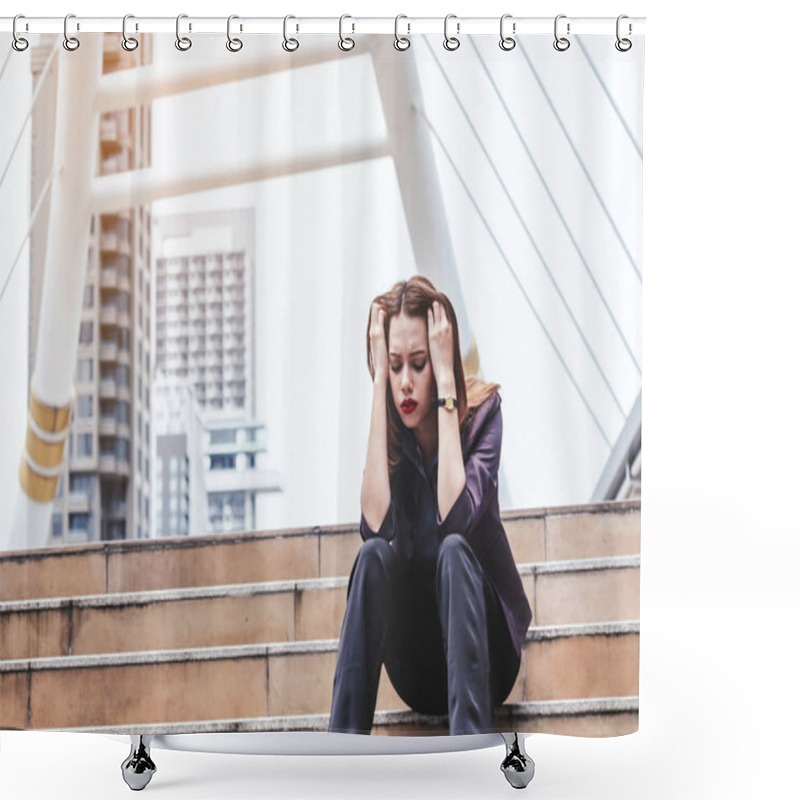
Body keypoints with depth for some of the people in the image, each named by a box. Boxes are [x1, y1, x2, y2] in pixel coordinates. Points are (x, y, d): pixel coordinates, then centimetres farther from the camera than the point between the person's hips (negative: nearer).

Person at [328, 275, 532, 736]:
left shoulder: (482, 411, -10)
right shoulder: (392, 430, -3)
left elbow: (454, 517, -28)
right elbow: (376, 523, -24)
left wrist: (446, 380, -25)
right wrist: (378, 382, -21)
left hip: (484, 651, -2)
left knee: (453, 550, -32)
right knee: (373, 554, -27)